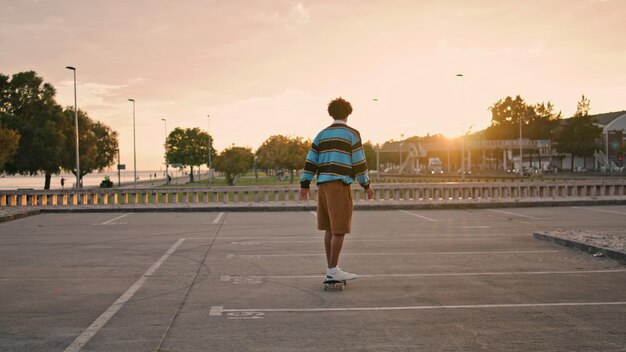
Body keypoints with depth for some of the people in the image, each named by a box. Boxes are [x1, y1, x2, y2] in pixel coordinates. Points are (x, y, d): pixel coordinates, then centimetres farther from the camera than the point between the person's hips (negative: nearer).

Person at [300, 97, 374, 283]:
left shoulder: (322, 134, 14)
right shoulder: (352, 134, -1)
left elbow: (311, 160, 8)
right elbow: (359, 162, -3)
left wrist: (305, 184, 7)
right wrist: (366, 185, 6)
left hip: (323, 184, 6)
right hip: (340, 184, -6)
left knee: (329, 228, 14)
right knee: (340, 229, -4)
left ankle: (331, 267, 19)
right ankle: (332, 269, -5)